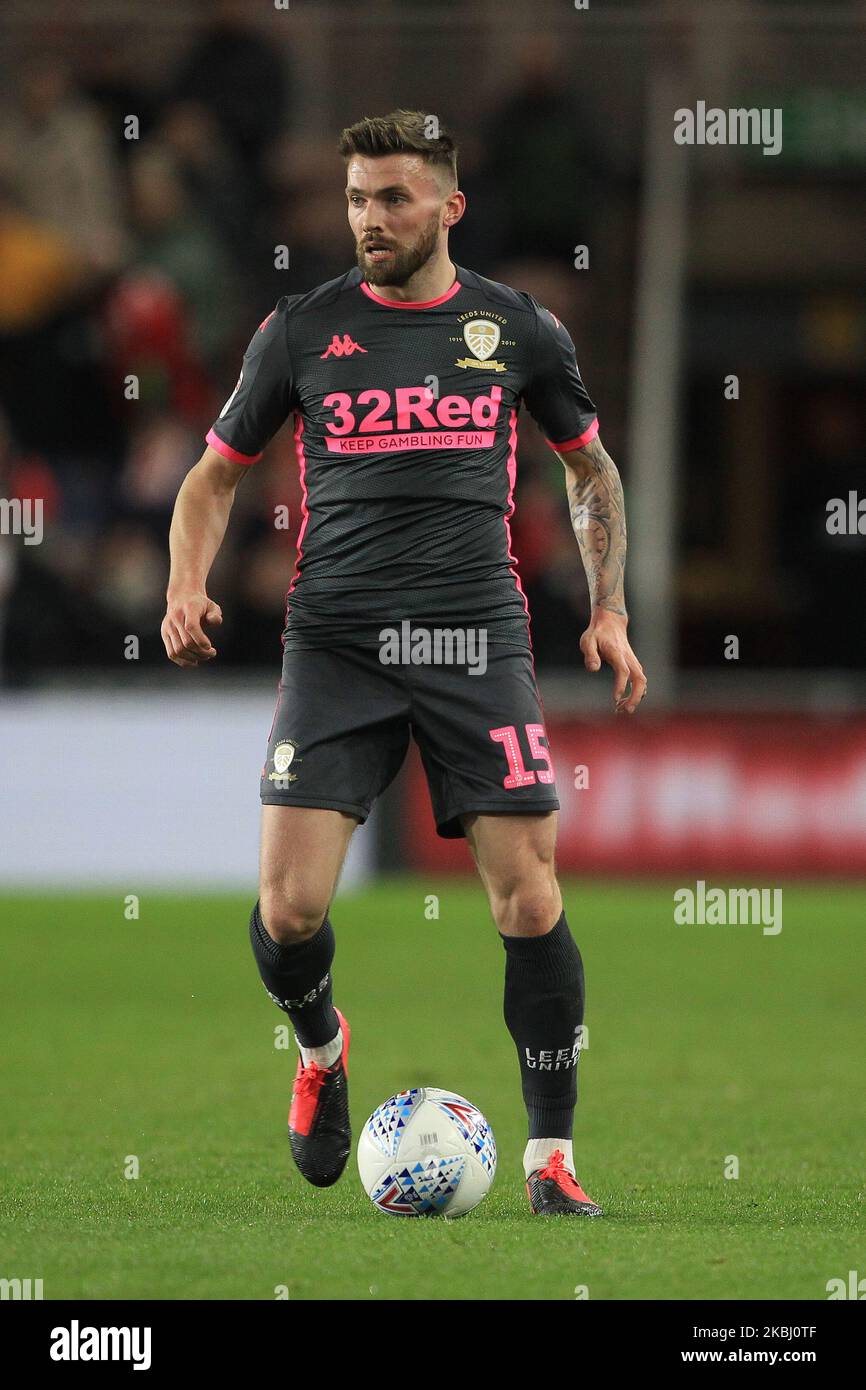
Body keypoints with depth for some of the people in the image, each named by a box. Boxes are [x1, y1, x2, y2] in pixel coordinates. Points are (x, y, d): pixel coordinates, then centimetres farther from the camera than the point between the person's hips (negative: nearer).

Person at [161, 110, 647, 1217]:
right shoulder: (304, 328, 7)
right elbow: (217, 472, 15)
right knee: (290, 905, -11)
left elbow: (590, 468, 22)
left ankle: (551, 1158, 2)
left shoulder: (516, 329, 8)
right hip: (336, 644, 0)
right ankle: (321, 1048, 23)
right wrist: (187, 588, -3)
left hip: (477, 637, 0)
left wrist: (608, 612, 11)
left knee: (528, 897, -9)